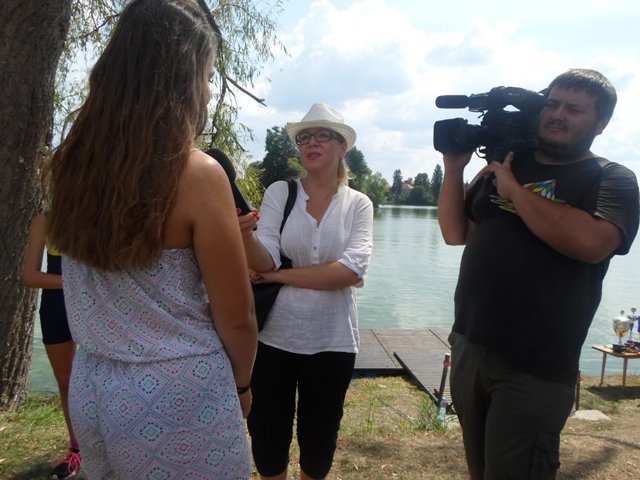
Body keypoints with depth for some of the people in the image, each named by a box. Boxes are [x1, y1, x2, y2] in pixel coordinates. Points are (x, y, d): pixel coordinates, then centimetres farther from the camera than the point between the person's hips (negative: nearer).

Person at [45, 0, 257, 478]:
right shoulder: (197, 174, -20)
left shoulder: (72, 161, -3)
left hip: (90, 388, 6)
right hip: (179, 397, -6)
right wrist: (241, 384, 6)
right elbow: (236, 318, -14)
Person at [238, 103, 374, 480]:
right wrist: (245, 234, -36)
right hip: (275, 336, 0)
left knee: (319, 443, 18)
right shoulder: (279, 192, -4)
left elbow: (352, 270, -18)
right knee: (267, 439, 14)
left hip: (332, 342, 0)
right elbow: (265, 262, -15)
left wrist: (279, 275, -17)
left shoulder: (358, 204, -4)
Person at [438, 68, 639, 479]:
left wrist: (513, 189, -16)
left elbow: (590, 242, -26)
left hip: (534, 369, -5)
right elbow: (456, 234, 9)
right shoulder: (504, 164, 10)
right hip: (467, 347, 6)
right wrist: (454, 169, -2)